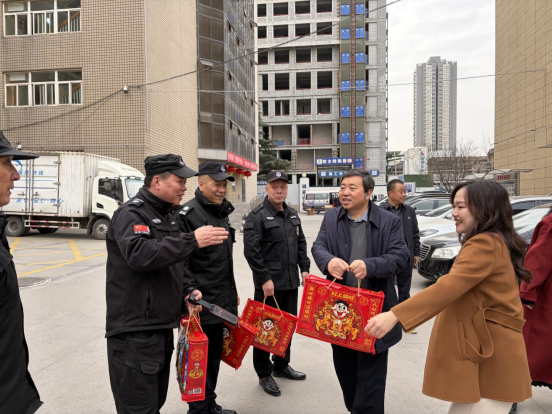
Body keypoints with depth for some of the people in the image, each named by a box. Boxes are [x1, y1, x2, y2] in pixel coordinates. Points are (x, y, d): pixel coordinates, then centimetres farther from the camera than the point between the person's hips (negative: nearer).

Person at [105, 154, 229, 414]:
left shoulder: (166, 215, 14)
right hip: (134, 331, -9)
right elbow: (139, 255, -34)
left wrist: (187, 290, 3)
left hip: (163, 327, 9)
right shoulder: (131, 214, -14)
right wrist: (192, 241, -34)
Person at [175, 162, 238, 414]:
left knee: (214, 355, 20)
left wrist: (232, 290, 21)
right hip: (199, 303, -8)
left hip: (221, 301, 9)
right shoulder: (187, 214, -15)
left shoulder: (222, 212, 12)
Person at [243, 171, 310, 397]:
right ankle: (264, 374, 21)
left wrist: (304, 268, 9)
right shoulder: (257, 215, -12)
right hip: (269, 283, -7)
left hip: (291, 281, 7)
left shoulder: (292, 214, 11)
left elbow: (301, 243, 18)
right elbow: (251, 250, -18)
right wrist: (265, 278, -19)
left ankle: (281, 365, 37)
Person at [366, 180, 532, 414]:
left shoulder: (485, 244, -18)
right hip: (487, 353, 10)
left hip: (490, 360, -10)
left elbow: (448, 287, -31)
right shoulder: (494, 242, 16)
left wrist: (395, 315, -39)